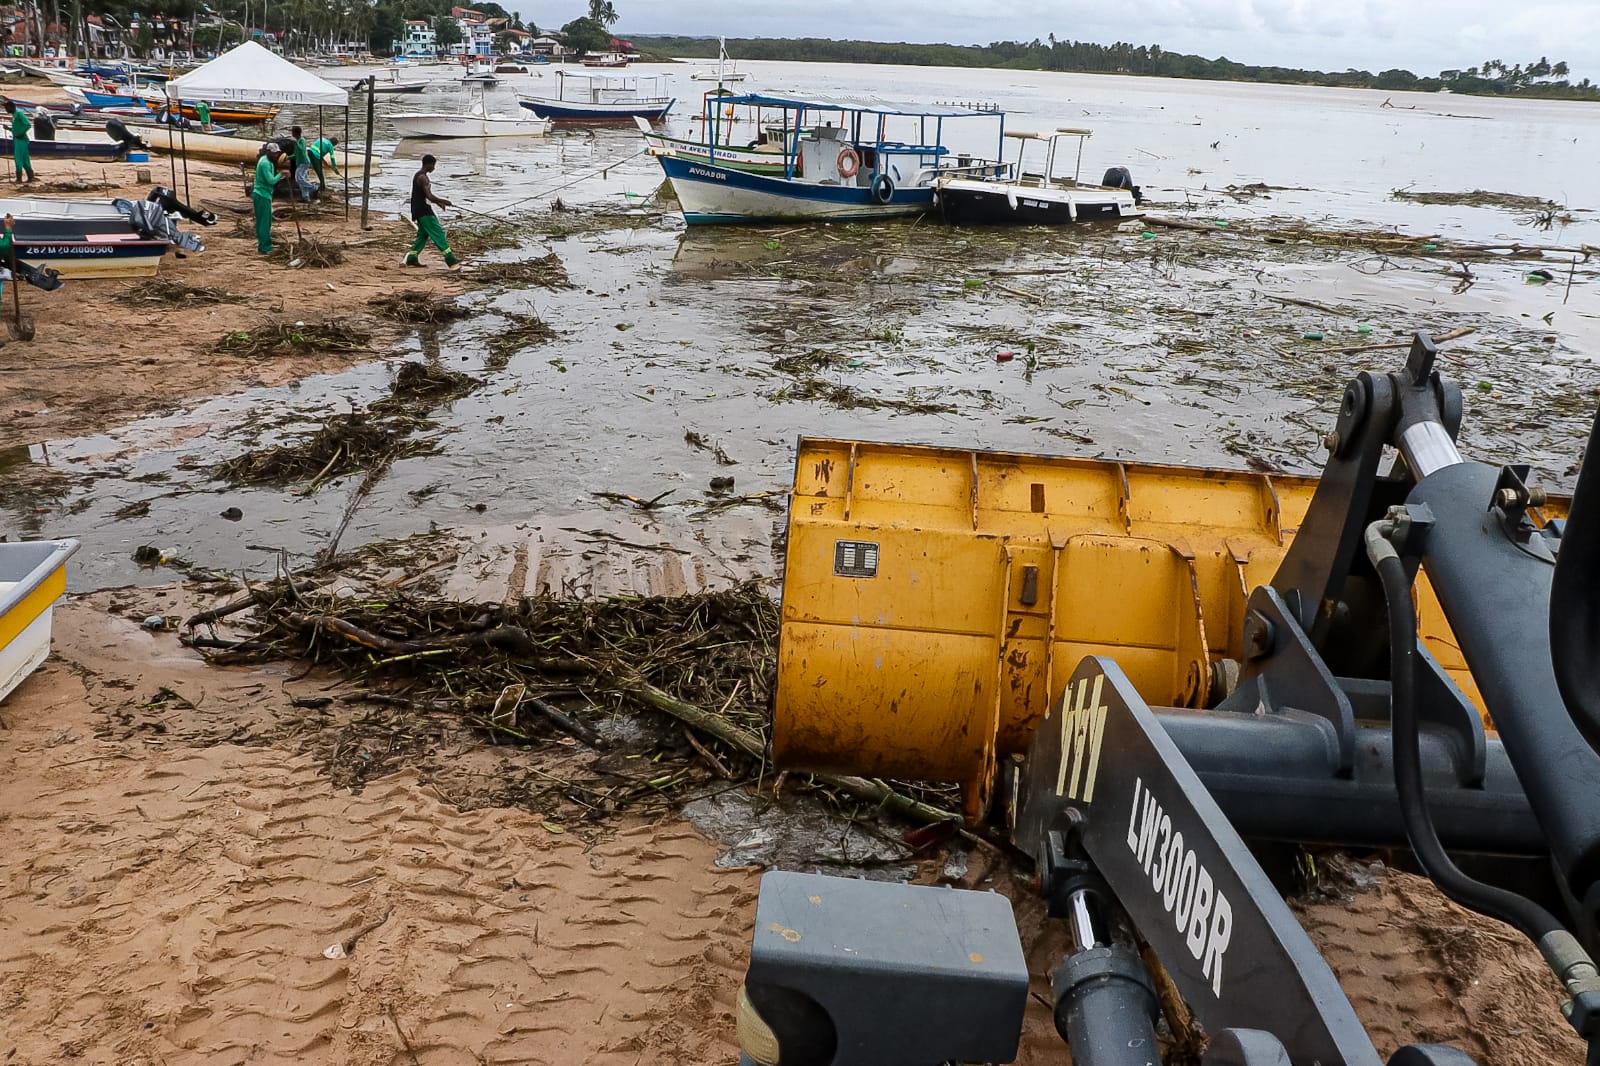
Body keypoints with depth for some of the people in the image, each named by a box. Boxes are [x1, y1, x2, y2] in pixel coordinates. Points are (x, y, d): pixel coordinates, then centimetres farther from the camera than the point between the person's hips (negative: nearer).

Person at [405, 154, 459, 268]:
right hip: (424, 211, -10)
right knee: (438, 233, -10)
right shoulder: (423, 178, -16)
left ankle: (412, 259, 14)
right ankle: (450, 259, -14)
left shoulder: (417, 176, 16)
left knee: (423, 234, 15)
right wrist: (444, 201, -11)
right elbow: (429, 197, -24)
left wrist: (438, 202, 19)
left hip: (419, 211, 10)